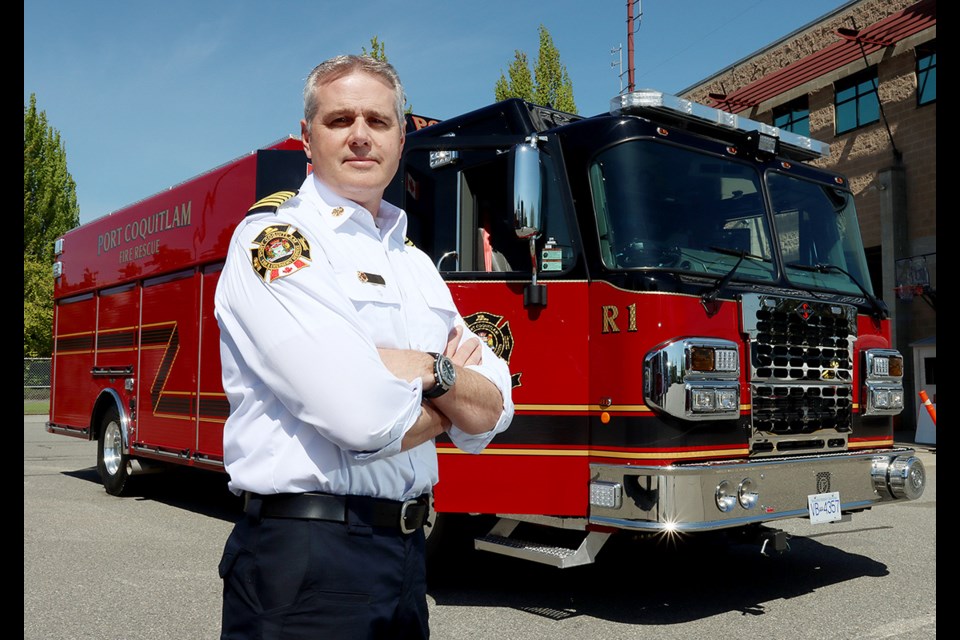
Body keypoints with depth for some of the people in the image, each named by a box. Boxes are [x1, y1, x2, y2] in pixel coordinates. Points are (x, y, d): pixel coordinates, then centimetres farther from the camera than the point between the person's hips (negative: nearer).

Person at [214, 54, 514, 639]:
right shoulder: (273, 239, -11)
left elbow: (492, 414, 4)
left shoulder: (416, 264, 12)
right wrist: (448, 384, -5)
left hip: (408, 547, 7)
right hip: (305, 555, -7)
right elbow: (364, 420, -23)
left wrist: (425, 370, -14)